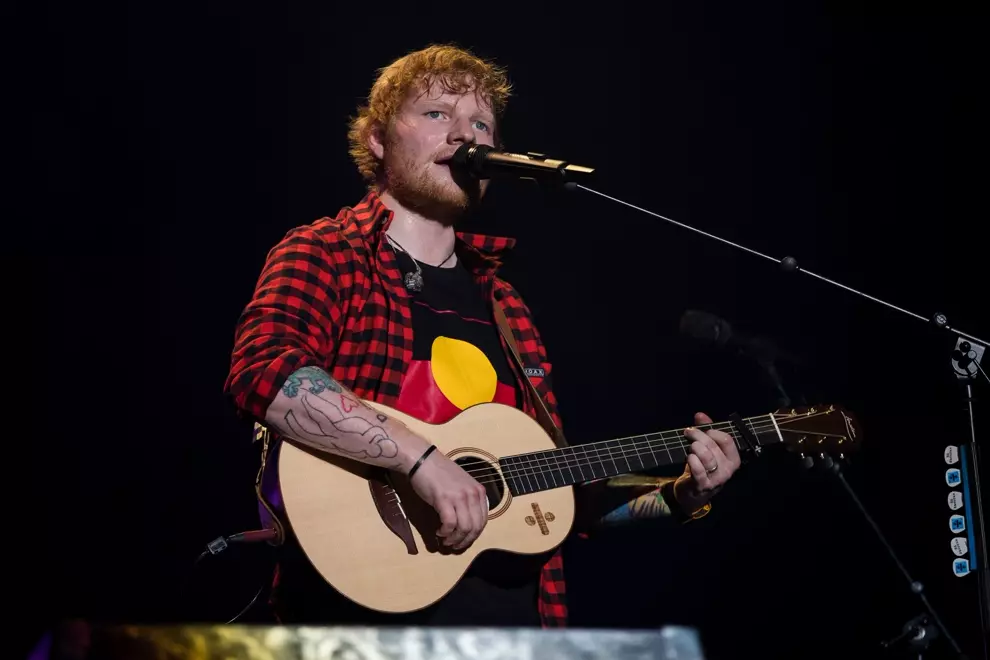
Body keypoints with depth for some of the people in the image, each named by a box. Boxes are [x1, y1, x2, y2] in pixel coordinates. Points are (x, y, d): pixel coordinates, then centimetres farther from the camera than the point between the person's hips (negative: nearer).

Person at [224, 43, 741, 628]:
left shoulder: (501, 301, 14)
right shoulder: (324, 255, -3)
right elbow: (264, 373, -23)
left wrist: (677, 496, 4)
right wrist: (421, 457, -28)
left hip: (515, 613, 6)